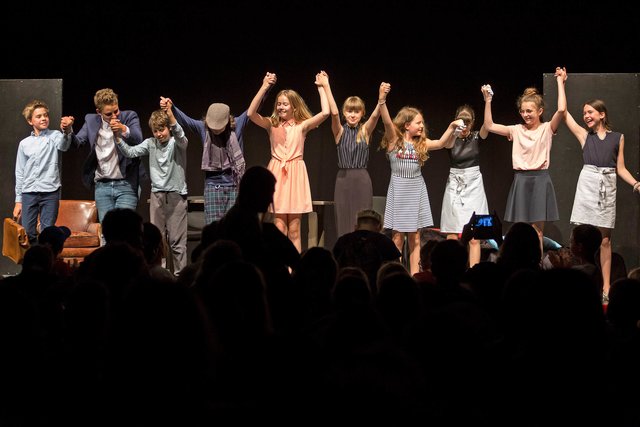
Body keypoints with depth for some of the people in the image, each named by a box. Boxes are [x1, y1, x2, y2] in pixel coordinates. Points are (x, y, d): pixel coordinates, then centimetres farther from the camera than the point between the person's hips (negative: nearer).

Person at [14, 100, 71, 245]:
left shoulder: (54, 136, 4)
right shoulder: (24, 144, 13)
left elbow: (63, 145, -21)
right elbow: (19, 174, 15)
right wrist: (18, 201, 10)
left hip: (50, 192, -3)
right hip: (29, 193, 3)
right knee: (27, 234, -1)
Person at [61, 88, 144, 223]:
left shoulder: (129, 117, -1)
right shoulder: (91, 121, 7)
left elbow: (138, 140, -15)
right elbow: (77, 142, 2)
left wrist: (123, 129, -35)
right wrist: (68, 131, -19)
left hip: (126, 185, -3)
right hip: (102, 186, 3)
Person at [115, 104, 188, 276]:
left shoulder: (178, 143, -5)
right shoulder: (150, 143, 7)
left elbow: (180, 136, -28)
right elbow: (130, 152, -1)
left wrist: (170, 114, -43)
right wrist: (118, 137, -18)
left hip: (176, 195, -4)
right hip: (157, 195, 4)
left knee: (177, 240, -3)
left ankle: (179, 274, 3)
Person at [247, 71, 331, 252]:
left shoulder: (302, 125, 4)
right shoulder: (271, 125, 6)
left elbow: (325, 112, -10)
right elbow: (251, 114, -10)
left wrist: (322, 87, -4)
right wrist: (264, 88, -14)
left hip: (295, 175, -1)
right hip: (276, 175, 1)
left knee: (294, 230, 2)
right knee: (279, 228, -2)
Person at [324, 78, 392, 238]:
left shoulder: (365, 130, 3)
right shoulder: (340, 131, 3)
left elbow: (375, 115, -14)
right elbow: (334, 113, -13)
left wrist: (381, 98, -33)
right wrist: (326, 87, -22)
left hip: (362, 180, 0)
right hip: (343, 179, 0)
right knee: (344, 223, 2)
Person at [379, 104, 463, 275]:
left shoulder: (421, 143, 8)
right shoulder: (394, 140, -5)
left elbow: (440, 143, -3)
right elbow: (387, 122, -19)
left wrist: (451, 128, -17)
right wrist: (382, 100, -34)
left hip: (417, 190, 4)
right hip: (399, 189, -4)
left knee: (415, 237, 5)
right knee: (398, 237, -3)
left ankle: (414, 276, 9)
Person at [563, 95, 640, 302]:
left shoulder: (618, 137, 10)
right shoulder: (584, 135, 9)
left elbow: (621, 169, 11)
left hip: (608, 188, 1)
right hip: (587, 185, -1)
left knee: (605, 240, 4)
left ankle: (606, 287, 5)